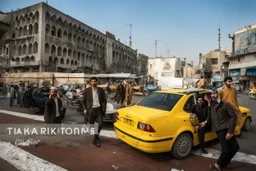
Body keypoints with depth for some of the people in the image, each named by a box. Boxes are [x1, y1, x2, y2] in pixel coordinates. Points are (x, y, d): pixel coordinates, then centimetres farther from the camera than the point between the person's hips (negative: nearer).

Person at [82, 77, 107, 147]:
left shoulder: (101, 90, 3)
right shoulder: (87, 90, 0)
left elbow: (104, 100, 7)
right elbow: (83, 101, 7)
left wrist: (104, 109, -3)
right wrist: (85, 109, -5)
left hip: (99, 109, 1)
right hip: (91, 110, 0)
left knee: (100, 124, -8)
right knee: (91, 124, 8)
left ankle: (95, 139, 12)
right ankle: (96, 138, 32)